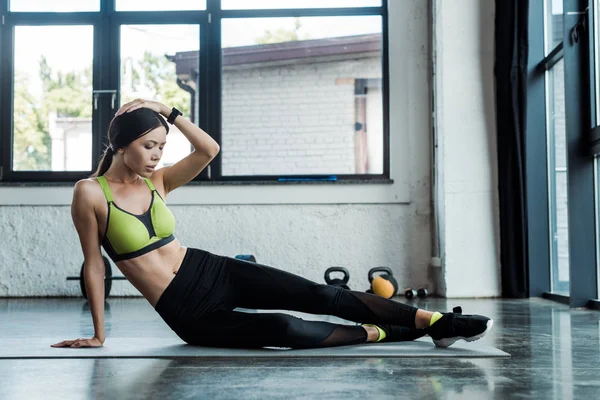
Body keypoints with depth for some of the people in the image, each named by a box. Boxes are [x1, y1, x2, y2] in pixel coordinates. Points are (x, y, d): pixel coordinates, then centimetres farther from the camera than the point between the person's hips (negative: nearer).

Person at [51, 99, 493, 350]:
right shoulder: (90, 192, -7)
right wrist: (98, 335, 0)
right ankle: (379, 335, -4)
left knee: (320, 295, -12)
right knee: (289, 331, -25)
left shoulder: (155, 181, 6)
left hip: (213, 272, 4)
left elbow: (209, 149, -1)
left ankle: (435, 321, -13)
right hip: (189, 314, -4)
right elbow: (94, 265, -3)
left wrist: (168, 111, -2)